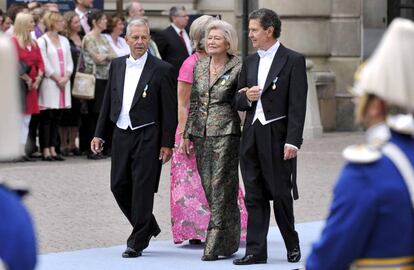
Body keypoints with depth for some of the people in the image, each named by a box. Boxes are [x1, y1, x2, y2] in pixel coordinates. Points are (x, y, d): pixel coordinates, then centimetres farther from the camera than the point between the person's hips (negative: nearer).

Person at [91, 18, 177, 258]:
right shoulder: (117, 66, 10)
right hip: (121, 135, 5)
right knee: (119, 186, 7)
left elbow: (170, 110, -6)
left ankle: (137, 242, 5)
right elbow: (108, 102, 15)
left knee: (143, 189, -4)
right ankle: (148, 228, 27)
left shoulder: (162, 70, -6)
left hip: (147, 137, -5)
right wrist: (100, 134, 11)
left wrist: (167, 143, -9)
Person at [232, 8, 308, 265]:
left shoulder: (293, 60, -5)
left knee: (280, 193, 1)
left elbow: (297, 104, -10)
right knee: (255, 196, 5)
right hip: (252, 136, 6)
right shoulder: (250, 61, 15)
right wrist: (246, 97, -6)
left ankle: (292, 244, 20)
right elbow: (239, 101, 19)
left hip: (277, 136, -6)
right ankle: (256, 251, 7)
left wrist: (293, 141, -16)